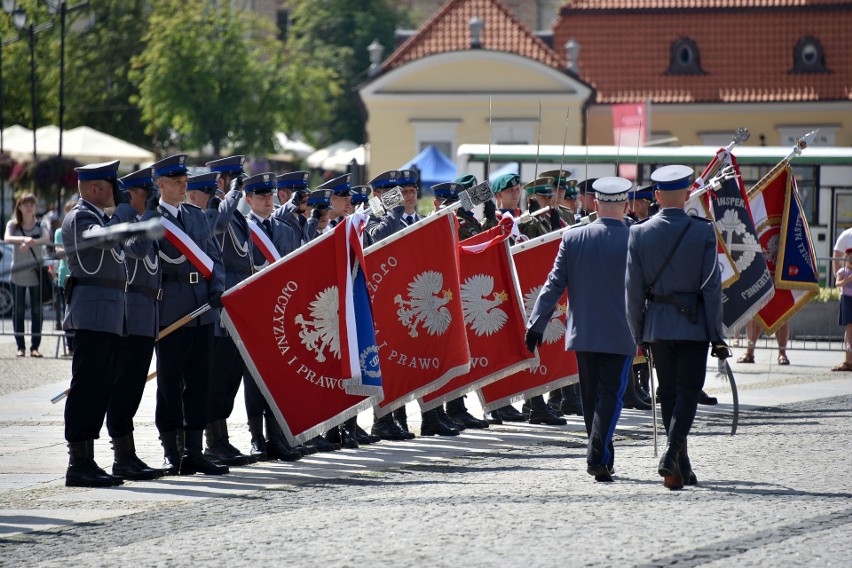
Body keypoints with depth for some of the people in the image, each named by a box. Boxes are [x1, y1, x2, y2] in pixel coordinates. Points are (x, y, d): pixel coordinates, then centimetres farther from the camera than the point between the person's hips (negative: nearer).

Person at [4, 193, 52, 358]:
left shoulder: (41, 224, 2)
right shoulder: (13, 225, 2)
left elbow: (47, 239, -18)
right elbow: (7, 239, -19)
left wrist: (32, 242, -38)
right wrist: (24, 239, -38)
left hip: (37, 273, 0)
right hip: (18, 274, 0)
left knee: (37, 310, -1)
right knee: (18, 310, 0)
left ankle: (35, 346, 2)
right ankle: (21, 346, 4)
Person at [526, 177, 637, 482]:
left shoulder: (572, 238, -3)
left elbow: (554, 284, -3)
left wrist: (536, 323, 0)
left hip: (584, 332, 3)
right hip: (621, 334, -2)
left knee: (591, 396, 14)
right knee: (610, 395, -1)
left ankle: (602, 457, 23)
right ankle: (598, 457, -15)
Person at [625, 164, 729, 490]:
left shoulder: (639, 233, -3)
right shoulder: (703, 232, -8)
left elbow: (634, 289, -2)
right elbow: (711, 287, -9)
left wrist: (638, 335, 7)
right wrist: (717, 336, -4)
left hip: (657, 325, 2)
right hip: (693, 326, -2)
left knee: (669, 395, 13)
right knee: (688, 392, 1)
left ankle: (682, 467, 18)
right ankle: (671, 456, -19)